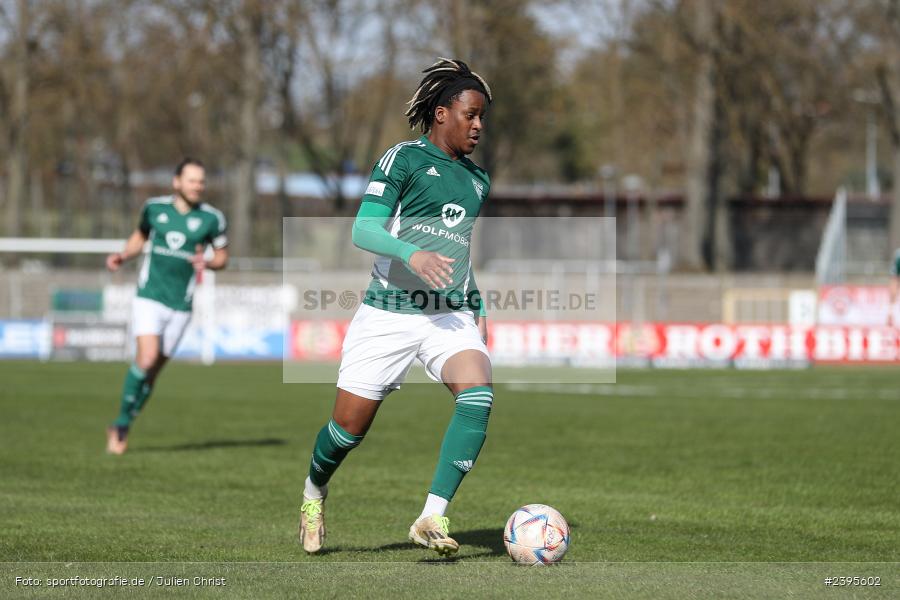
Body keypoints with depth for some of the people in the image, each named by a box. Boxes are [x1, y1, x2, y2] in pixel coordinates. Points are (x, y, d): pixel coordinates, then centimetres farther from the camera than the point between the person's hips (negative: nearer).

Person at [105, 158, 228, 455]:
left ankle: (121, 429, 20)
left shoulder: (212, 218, -2)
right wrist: (123, 256, 2)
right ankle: (122, 421, -2)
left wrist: (207, 263, -13)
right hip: (149, 297, -1)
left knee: (154, 370, 4)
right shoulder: (154, 207, 1)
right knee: (147, 358, -20)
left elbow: (222, 256, 8)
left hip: (180, 305, 1)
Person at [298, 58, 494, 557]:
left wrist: (480, 313, 23)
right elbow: (363, 231, -11)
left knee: (478, 394, -26)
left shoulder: (478, 180, 17)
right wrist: (411, 255, -28)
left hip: (452, 315, 4)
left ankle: (432, 519, -27)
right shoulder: (404, 157, -2)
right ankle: (314, 492, 36)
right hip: (388, 313, -4)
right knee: (350, 426, 2)